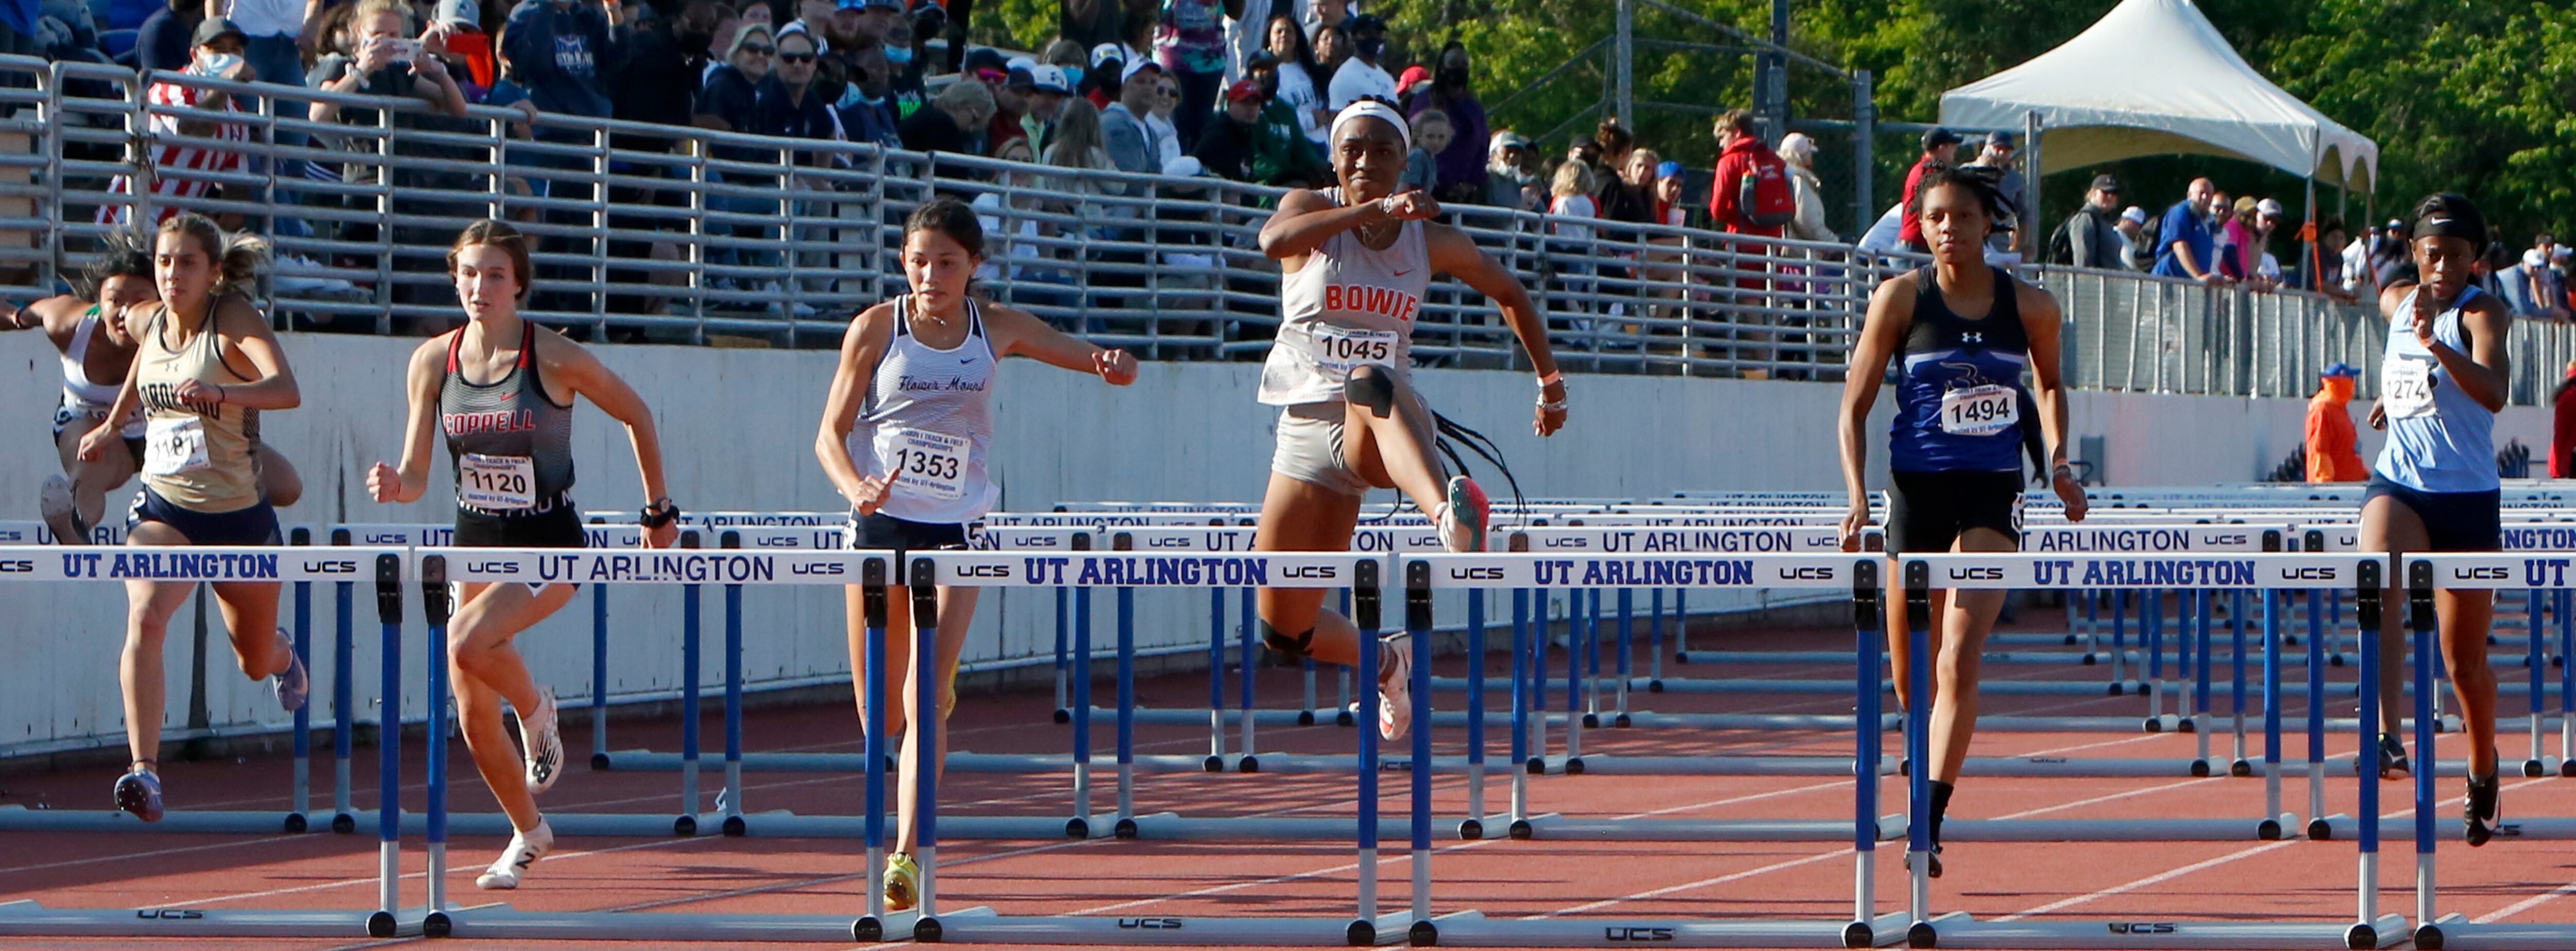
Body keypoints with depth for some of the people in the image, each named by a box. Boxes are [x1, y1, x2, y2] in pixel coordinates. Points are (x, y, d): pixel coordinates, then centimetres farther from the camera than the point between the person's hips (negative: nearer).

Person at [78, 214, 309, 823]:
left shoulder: (236, 320, -17)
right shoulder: (145, 323, -1)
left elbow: (286, 391, -36)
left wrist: (219, 392, -53)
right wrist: (114, 424, 23)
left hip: (239, 515, -2)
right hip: (164, 509, 2)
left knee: (257, 662, 19)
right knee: (145, 618, -29)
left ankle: (283, 656, 58)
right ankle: (144, 771, -36)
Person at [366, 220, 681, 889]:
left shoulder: (554, 358, -14)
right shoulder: (433, 361, -3)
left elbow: (636, 415, 2)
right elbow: (416, 477, -2)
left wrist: (659, 510, 8)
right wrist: (394, 485, -25)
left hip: (550, 546, -5)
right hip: (476, 544, 5)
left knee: (468, 643, -32)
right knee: (474, 720, 6)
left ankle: (535, 708, 0)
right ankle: (529, 834, 30)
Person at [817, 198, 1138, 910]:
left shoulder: (998, 330, 2)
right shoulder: (876, 329, -3)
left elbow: (1096, 361, 9)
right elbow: (831, 432, -1)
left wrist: (1114, 366, -17)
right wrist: (854, 486, -23)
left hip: (954, 530, 0)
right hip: (880, 526, 0)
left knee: (926, 699, -15)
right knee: (879, 712, 6)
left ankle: (908, 856, -18)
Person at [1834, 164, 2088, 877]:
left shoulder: (2030, 307, 0)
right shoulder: (1900, 298, -2)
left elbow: (2050, 385, 20)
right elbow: (1855, 405, 1)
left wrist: (2059, 461, 5)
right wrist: (1857, 496, -10)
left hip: (1992, 495, -1)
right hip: (1916, 489, 1)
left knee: (1960, 659, -18)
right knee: (1910, 674, 8)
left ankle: (1929, 824, -21)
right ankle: (1926, 784, 38)